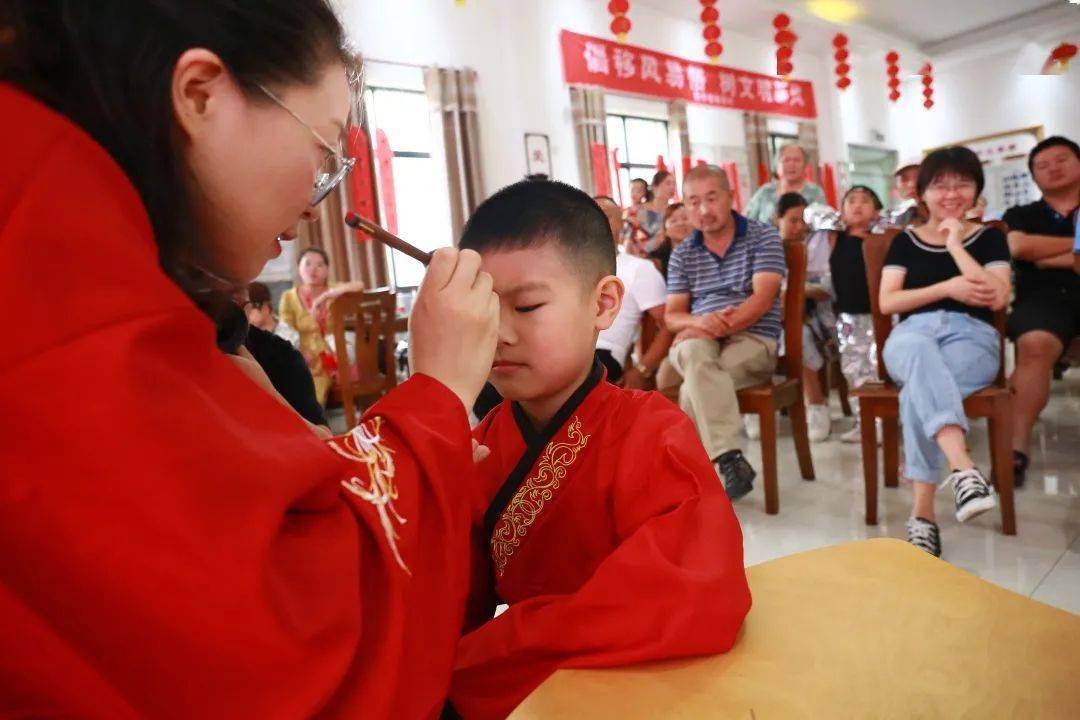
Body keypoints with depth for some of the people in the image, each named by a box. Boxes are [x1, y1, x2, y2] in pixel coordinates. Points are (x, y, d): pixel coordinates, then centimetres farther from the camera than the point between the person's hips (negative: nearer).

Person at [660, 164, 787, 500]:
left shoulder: (764, 237, 3)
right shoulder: (682, 254, 13)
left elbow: (763, 298, -9)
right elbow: (672, 315, 6)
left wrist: (721, 326, -23)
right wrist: (701, 323, -18)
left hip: (753, 341, -2)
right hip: (700, 341, 3)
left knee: (694, 386, -33)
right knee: (694, 352, -36)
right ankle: (729, 459, -41)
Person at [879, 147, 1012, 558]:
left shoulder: (989, 238, 17)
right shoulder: (905, 241, 19)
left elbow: (998, 298, -1)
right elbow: (887, 302, 6)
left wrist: (956, 246, -1)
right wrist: (948, 287, -6)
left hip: (971, 336, 0)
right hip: (912, 334, 1)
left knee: (917, 393, -37)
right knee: (920, 350, -42)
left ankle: (922, 513, -37)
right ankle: (963, 469, -56)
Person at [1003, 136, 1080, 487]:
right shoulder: (1021, 215, 25)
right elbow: (1019, 247, 2)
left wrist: (1051, 258, 2)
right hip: (1044, 296, 0)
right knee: (1034, 345, -36)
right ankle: (1018, 446, -40)